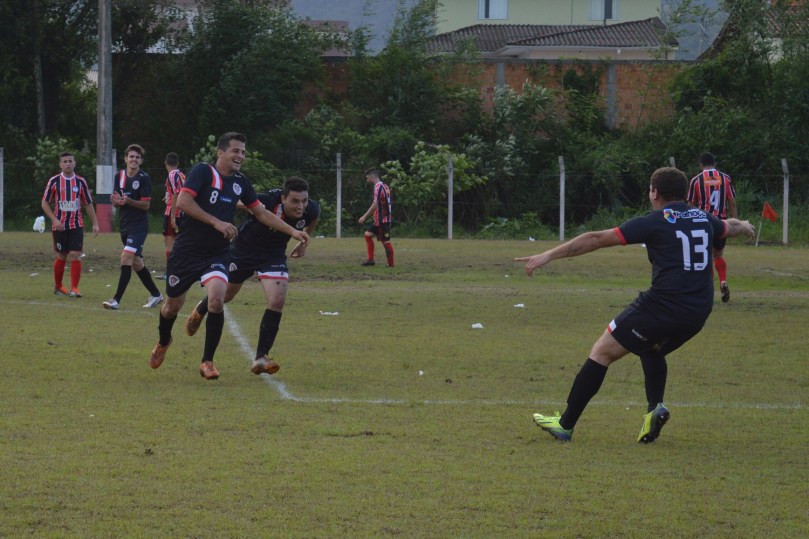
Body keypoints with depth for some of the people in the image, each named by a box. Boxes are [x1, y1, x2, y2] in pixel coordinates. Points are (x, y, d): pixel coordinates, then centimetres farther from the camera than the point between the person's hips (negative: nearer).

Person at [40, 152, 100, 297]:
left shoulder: (80, 182, 3)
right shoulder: (54, 181, -1)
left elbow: (88, 204, 10)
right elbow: (45, 203, 2)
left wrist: (95, 223, 5)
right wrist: (54, 219, -11)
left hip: (76, 225, 1)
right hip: (59, 225, -1)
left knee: (75, 256, -10)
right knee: (61, 257, 5)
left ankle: (74, 289, -9)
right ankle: (58, 287, 23)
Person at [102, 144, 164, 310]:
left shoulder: (144, 178, -10)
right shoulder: (120, 176, 7)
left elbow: (146, 205, -12)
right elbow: (116, 202, 11)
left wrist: (128, 201, -28)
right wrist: (116, 201, -13)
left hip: (139, 226, -7)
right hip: (125, 225, 7)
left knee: (126, 257, -18)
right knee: (136, 263, 13)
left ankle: (116, 300, -19)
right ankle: (155, 294, 28)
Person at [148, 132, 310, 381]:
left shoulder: (240, 182, 5)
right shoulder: (203, 171, -12)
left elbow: (261, 213, 15)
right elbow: (182, 201, -23)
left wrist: (292, 232, 8)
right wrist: (216, 222, -26)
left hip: (217, 255, 3)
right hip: (186, 252, -3)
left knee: (216, 300, -21)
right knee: (173, 305, 10)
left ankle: (207, 361, -7)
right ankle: (163, 342, 45)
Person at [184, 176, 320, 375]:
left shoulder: (311, 209, -23)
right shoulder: (265, 202, -39)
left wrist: (304, 242, 11)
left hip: (274, 254, 2)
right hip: (244, 250, -2)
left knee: (277, 300, -19)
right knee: (225, 295, 20)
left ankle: (261, 358, -8)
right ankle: (200, 311, 57)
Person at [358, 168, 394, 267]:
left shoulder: (378, 187, -16)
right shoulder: (384, 186, 13)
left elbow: (375, 205, -22)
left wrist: (364, 217, -18)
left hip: (382, 220, -10)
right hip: (378, 219, 10)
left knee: (385, 241, -4)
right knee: (368, 234, 13)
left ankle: (391, 264, 1)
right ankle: (370, 259, 13)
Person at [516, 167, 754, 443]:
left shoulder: (655, 222, -4)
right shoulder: (704, 219, 13)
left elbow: (598, 239, -5)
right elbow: (729, 227, 39)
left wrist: (549, 255, -3)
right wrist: (743, 226, 64)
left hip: (663, 305, -6)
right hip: (698, 314, 6)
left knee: (602, 352, 5)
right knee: (652, 349, 32)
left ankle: (565, 425, 6)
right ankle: (655, 407, 8)